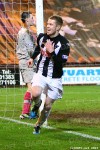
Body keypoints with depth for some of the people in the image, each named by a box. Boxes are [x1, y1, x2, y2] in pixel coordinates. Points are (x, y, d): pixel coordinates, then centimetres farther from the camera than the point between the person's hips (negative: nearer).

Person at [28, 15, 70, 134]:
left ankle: (38, 125, 26)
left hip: (54, 79, -2)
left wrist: (52, 52, -33)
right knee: (35, 94, -27)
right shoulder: (41, 37, -1)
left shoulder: (64, 43, -16)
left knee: (48, 105, 3)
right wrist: (32, 58, 23)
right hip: (40, 74, 2)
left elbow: (61, 63, -23)